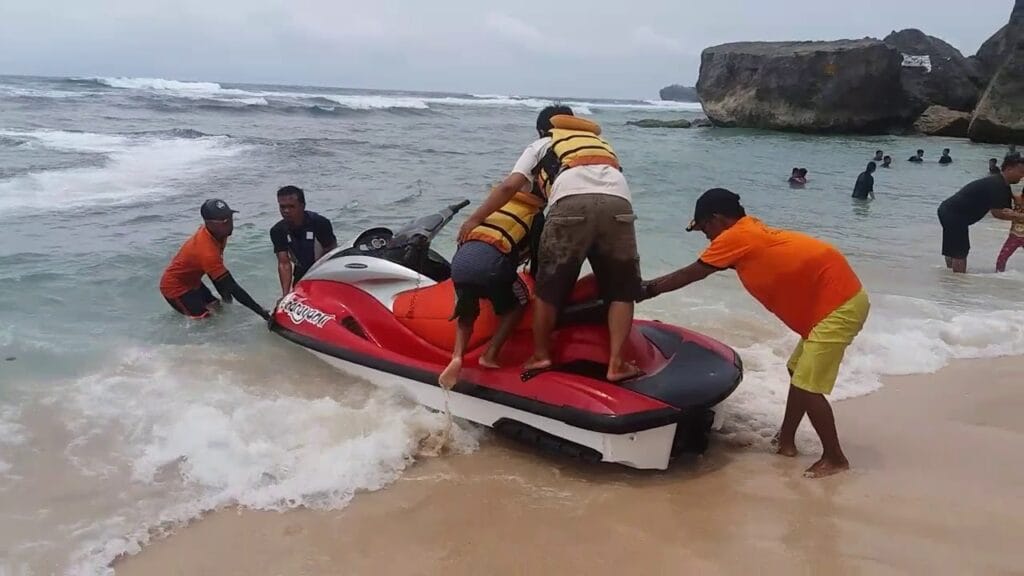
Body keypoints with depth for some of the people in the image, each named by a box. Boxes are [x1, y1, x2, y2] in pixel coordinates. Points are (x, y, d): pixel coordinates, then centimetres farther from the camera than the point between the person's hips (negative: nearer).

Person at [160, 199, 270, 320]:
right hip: (175, 287, -9)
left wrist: (225, 295, 1)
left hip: (191, 281, 9)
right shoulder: (206, 251, -38)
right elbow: (232, 287, -36)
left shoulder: (213, 232, -11)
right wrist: (262, 312, -34)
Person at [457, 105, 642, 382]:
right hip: (619, 204, 3)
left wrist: (475, 219, 22)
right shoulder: (600, 141, 41)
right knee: (622, 289, 14)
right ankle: (616, 363, 7)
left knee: (550, 284, 14)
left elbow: (510, 186, 15)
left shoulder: (541, 145, 29)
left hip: (572, 202, -2)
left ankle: (541, 355, 22)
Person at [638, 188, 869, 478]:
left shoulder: (735, 237, -12)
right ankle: (786, 441, 29)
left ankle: (835, 458, 8)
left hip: (839, 304, -10)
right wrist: (650, 287, 20)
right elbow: (694, 274, 20)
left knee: (807, 385, -5)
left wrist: (645, 290, 7)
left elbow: (688, 275, -3)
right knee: (798, 371, 19)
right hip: (837, 299, 10)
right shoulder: (752, 232, 15)